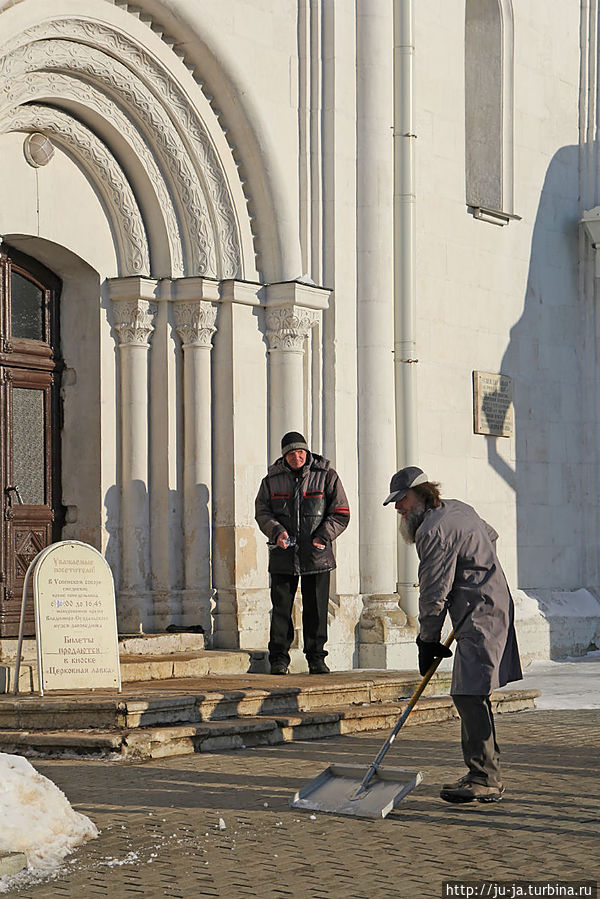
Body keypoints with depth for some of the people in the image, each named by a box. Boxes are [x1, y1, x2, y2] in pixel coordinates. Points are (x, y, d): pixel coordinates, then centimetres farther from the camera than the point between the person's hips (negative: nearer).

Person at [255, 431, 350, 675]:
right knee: (281, 607, 1)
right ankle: (279, 658, 9)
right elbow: (262, 511, 7)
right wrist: (276, 531, -12)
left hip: (317, 555, -1)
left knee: (316, 609, 1)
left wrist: (323, 537, -11)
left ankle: (316, 657, 10)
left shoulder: (326, 476, 2)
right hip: (283, 555, 1)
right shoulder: (272, 479, 7)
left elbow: (340, 513, 2)